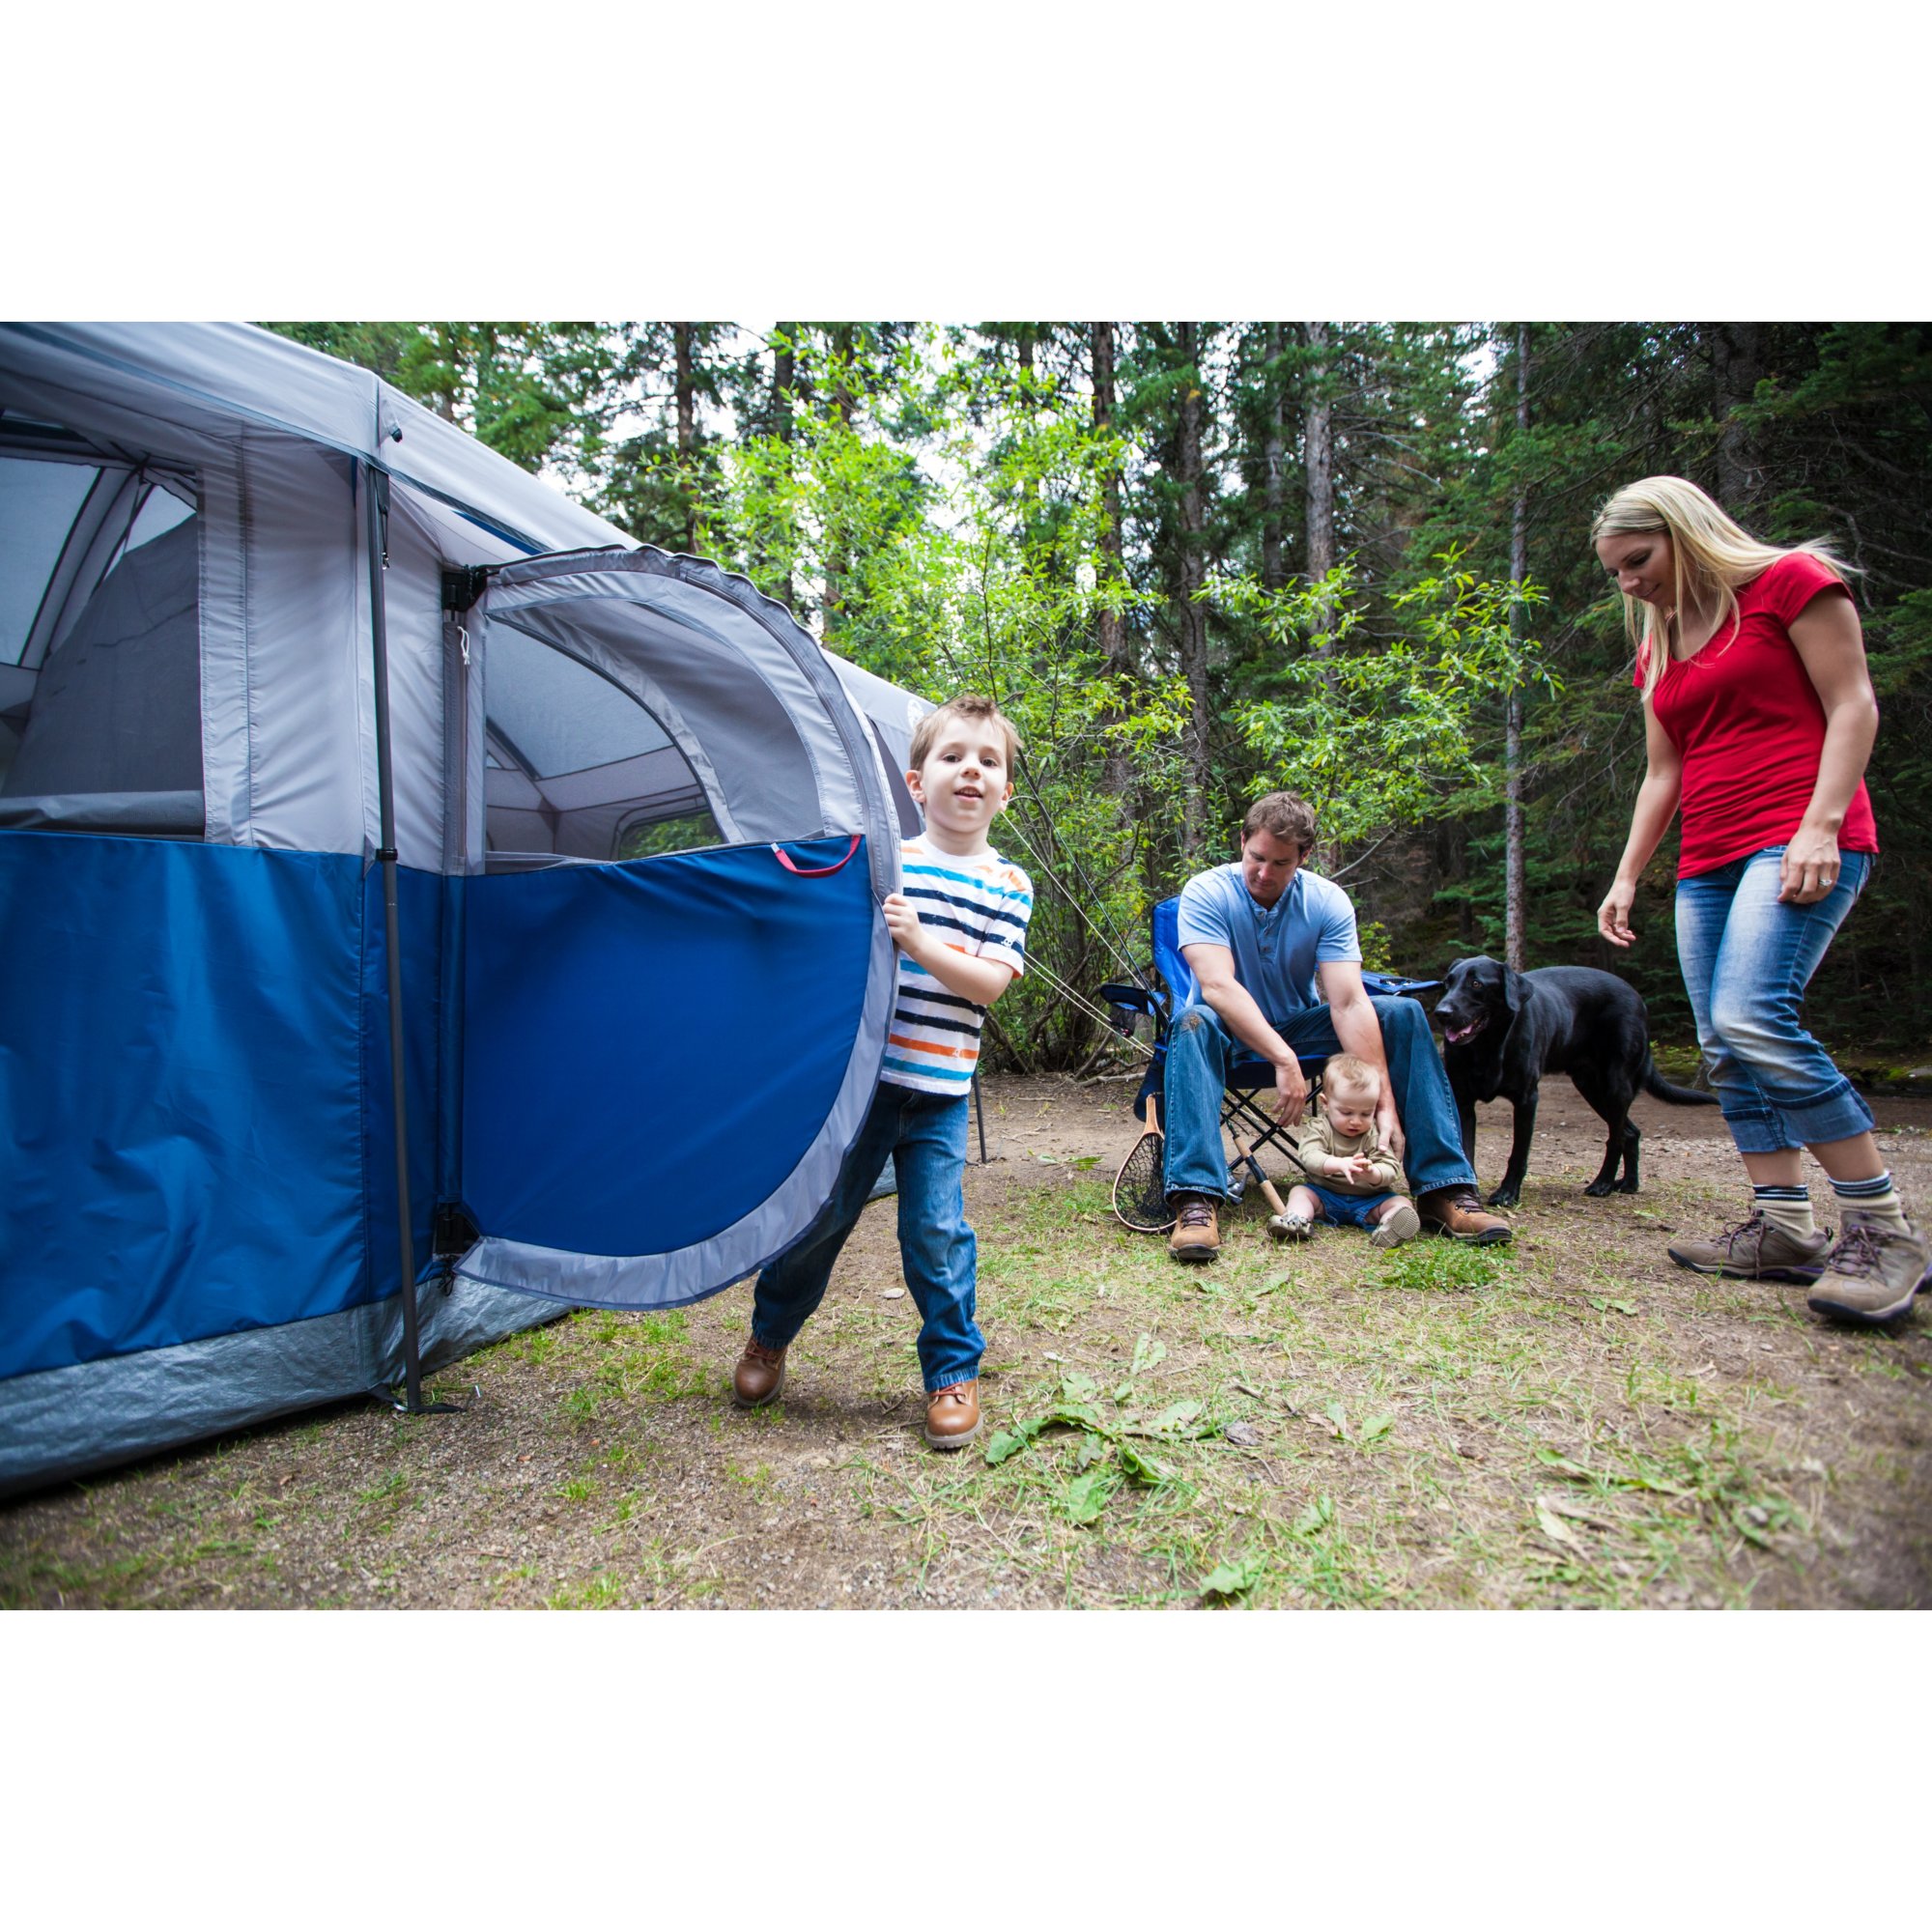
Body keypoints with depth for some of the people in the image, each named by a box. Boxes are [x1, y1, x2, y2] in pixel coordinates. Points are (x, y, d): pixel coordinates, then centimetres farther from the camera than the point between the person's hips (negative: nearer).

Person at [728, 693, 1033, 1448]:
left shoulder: (1008, 885, 2)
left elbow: (990, 982, -9)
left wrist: (920, 940, -21)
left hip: (940, 1091, 0)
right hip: (861, 1071, 0)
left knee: (935, 1230, 0)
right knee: (821, 1209, 10)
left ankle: (954, 1373, 20)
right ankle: (768, 1337, 34)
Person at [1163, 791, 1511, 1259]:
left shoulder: (1327, 901, -11)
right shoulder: (1206, 893, -18)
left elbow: (1348, 1002, -20)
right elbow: (1217, 985, -31)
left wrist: (1385, 1102, -29)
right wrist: (1283, 1060, -42)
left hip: (1297, 1025, 3)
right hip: (1232, 1029, -3)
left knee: (1403, 1014, -17)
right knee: (1192, 1023, -37)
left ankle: (1445, 1188, -17)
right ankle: (1195, 1198, -47)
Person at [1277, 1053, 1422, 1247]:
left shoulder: (1376, 1135, -3)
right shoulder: (1320, 1128, -5)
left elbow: (1391, 1169, -13)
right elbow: (1309, 1155, -23)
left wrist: (1372, 1174, -38)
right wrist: (1338, 1164, -42)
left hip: (1368, 1200, 0)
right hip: (1324, 1197, 0)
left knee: (1402, 1202, -21)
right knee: (1299, 1190, -19)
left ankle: (1388, 1226, -51)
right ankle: (1297, 1219, -45)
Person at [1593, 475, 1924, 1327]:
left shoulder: (1790, 580, 2)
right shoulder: (1658, 648, 21)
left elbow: (1852, 706, -5)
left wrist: (1819, 825, -17)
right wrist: (1626, 876, 13)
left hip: (1799, 840, -8)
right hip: (1707, 862, 8)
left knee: (1754, 1018, -25)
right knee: (1724, 1051, 1)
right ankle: (1784, 1228, 6)